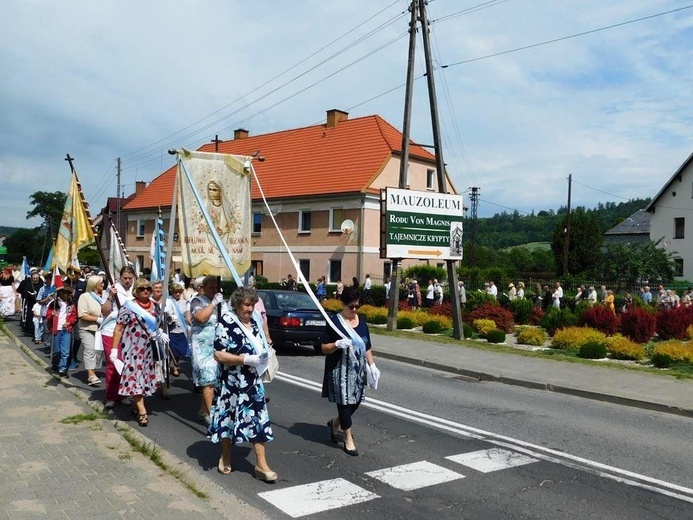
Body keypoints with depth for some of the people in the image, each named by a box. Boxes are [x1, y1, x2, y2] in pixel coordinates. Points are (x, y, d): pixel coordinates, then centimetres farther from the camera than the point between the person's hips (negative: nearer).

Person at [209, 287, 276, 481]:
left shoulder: (254, 323, 6)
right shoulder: (226, 323, -14)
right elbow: (219, 355, -20)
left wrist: (263, 355, 1)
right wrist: (246, 359, -23)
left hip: (253, 381, 6)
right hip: (232, 382, -5)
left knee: (258, 419, 2)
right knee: (228, 419, 10)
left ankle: (261, 465, 7)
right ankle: (225, 459, 31)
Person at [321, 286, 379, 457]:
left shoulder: (362, 321, 8)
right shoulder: (334, 322, -9)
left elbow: (367, 347, 15)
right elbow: (324, 348, -8)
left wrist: (372, 365, 6)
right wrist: (337, 344, -25)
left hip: (358, 370, 6)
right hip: (340, 370, -6)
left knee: (355, 402, 10)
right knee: (344, 402, -1)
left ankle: (335, 423, 36)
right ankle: (348, 439, 12)